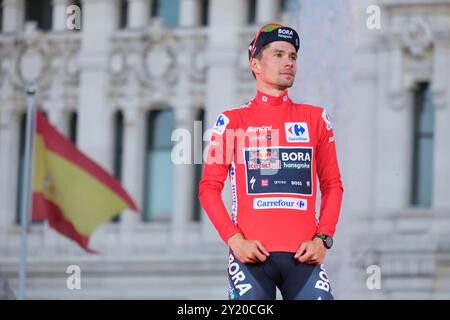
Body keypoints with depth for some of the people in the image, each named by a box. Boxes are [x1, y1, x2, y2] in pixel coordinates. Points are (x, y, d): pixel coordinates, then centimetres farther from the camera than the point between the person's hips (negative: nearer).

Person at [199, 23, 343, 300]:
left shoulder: (315, 118, 14)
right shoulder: (233, 121, 7)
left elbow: (333, 185, 14)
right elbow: (209, 188, 5)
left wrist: (323, 238, 0)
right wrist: (234, 239, -8)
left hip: (304, 254, 2)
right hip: (251, 254, -2)